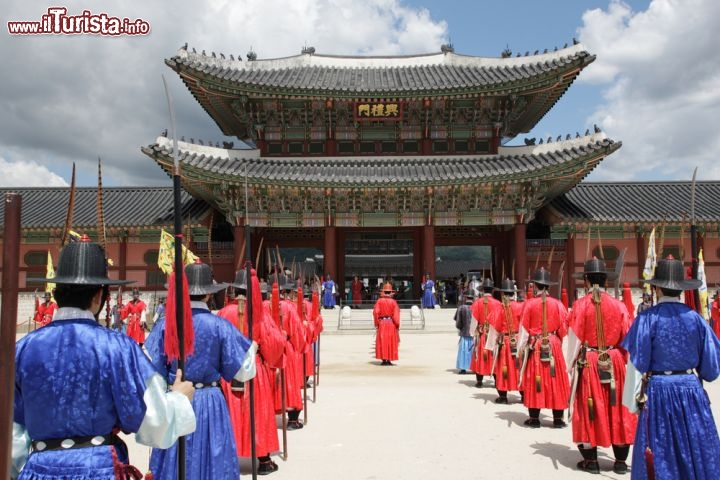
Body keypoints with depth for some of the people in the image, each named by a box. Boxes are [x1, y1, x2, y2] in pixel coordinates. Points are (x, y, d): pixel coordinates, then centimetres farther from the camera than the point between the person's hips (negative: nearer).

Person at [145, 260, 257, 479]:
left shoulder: (165, 323, -8)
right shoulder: (220, 325, -10)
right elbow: (238, 371, -4)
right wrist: (251, 350, 14)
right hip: (210, 402, -1)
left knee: (174, 461, 16)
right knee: (212, 459, 13)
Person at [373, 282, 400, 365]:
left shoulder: (379, 301, -4)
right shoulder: (393, 302, -5)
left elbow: (375, 312, -10)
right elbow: (396, 314, -9)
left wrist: (376, 323, -2)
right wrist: (397, 325, -2)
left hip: (382, 324, 0)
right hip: (391, 324, 0)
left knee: (382, 342, 6)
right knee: (391, 342, 7)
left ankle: (384, 360, 4)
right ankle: (389, 360, 6)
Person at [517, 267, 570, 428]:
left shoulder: (529, 304, -7)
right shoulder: (557, 304, -2)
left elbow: (524, 328, -4)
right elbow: (563, 328, 3)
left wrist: (521, 347, 5)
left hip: (534, 346, -1)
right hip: (554, 345, 2)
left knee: (534, 381, 6)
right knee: (556, 381, 9)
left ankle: (534, 418, 10)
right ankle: (558, 419, 13)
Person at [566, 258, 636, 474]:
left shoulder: (580, 305, -8)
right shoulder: (618, 305, -1)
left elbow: (574, 338, -7)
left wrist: (571, 365, 3)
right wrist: (626, 362, 16)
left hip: (588, 363, -2)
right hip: (615, 362, 2)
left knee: (589, 410, 8)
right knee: (618, 409, 13)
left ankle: (591, 460, 14)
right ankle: (620, 461, 20)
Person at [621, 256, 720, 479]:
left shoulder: (647, 318, -11)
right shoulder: (696, 318, -2)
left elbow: (637, 363, -10)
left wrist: (633, 401, -1)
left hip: (659, 391, -2)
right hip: (692, 390, 3)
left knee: (659, 457, 11)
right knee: (697, 454, 16)